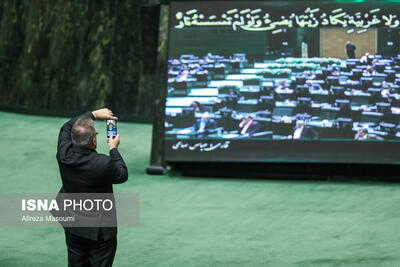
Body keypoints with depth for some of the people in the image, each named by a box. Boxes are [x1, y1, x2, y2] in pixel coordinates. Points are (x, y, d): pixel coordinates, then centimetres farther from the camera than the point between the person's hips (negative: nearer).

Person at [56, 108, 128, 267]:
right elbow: (123, 175, -6)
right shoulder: (103, 164, -28)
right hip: (100, 231, -5)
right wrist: (113, 149, 3)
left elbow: (66, 128, 6)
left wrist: (94, 114, 10)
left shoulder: (64, 155, -15)